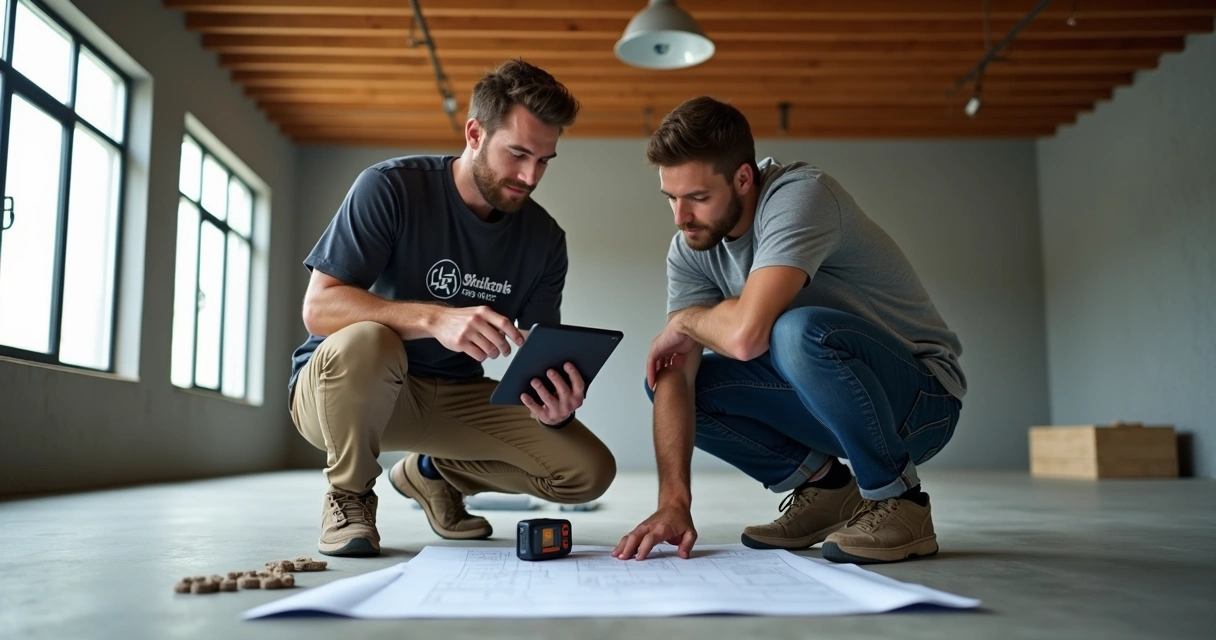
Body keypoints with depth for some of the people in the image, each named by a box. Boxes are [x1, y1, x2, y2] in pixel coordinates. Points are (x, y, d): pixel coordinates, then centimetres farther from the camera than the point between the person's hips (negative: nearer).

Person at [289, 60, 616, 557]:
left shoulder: (545, 240, -4)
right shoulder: (390, 188, -17)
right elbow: (318, 308, -24)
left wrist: (555, 403, -27)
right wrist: (434, 318, -40)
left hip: (455, 395, 4)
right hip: (339, 384, -4)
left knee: (589, 471, -11)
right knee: (365, 342, -40)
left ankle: (434, 472, 15)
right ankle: (349, 494, -7)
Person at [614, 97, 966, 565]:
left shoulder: (800, 195, -26)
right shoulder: (688, 250, -4)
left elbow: (744, 335, -40)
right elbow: (676, 375, -12)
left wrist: (683, 320, -17)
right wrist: (673, 501, -23)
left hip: (921, 396, -6)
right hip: (830, 404, 7)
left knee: (799, 331, -36)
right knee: (665, 380, -4)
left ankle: (898, 501, -13)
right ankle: (821, 484, 6)